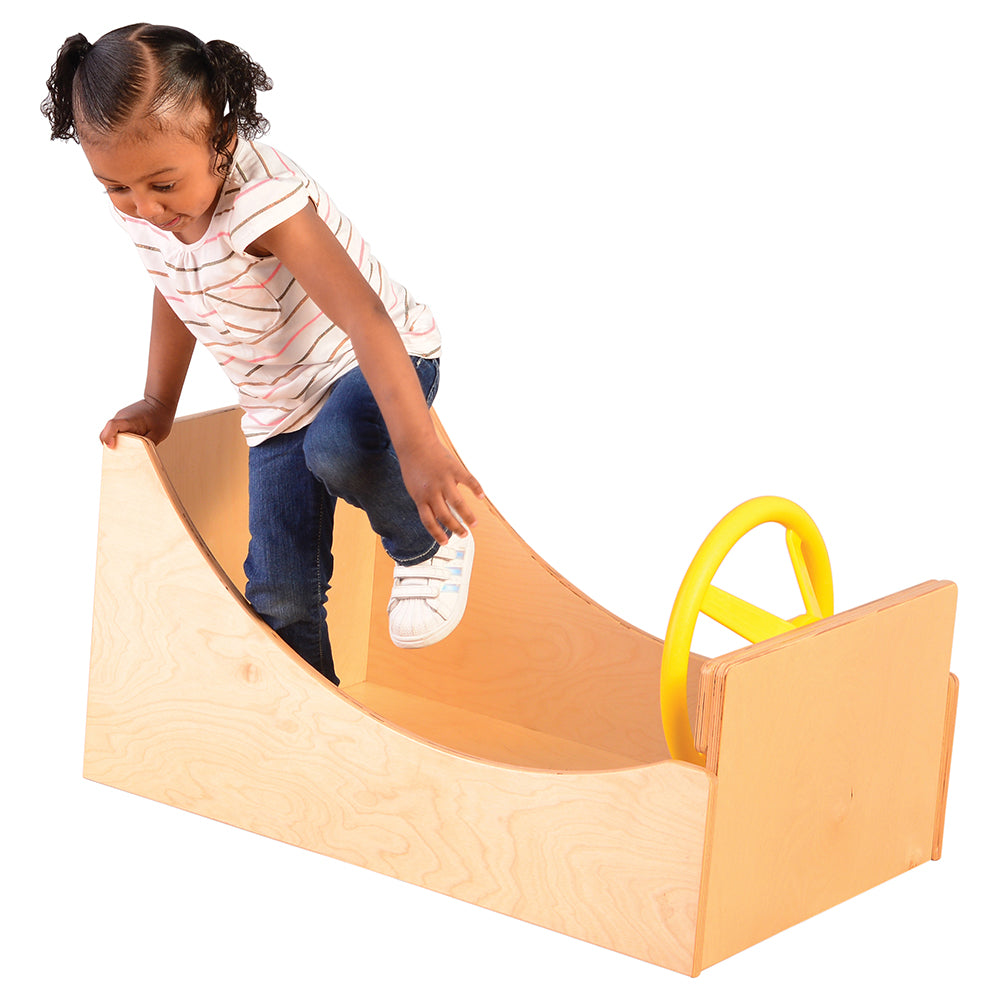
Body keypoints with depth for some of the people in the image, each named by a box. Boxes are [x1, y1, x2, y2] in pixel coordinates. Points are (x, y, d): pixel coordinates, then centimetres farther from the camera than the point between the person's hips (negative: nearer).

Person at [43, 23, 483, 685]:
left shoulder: (263, 198, -33)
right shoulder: (137, 210, -11)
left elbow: (365, 316, -42)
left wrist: (417, 448, -51)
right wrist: (158, 404, 15)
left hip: (379, 363, -6)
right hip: (279, 408, 7)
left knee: (338, 445, -39)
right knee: (280, 594, 0)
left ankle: (427, 546, -10)